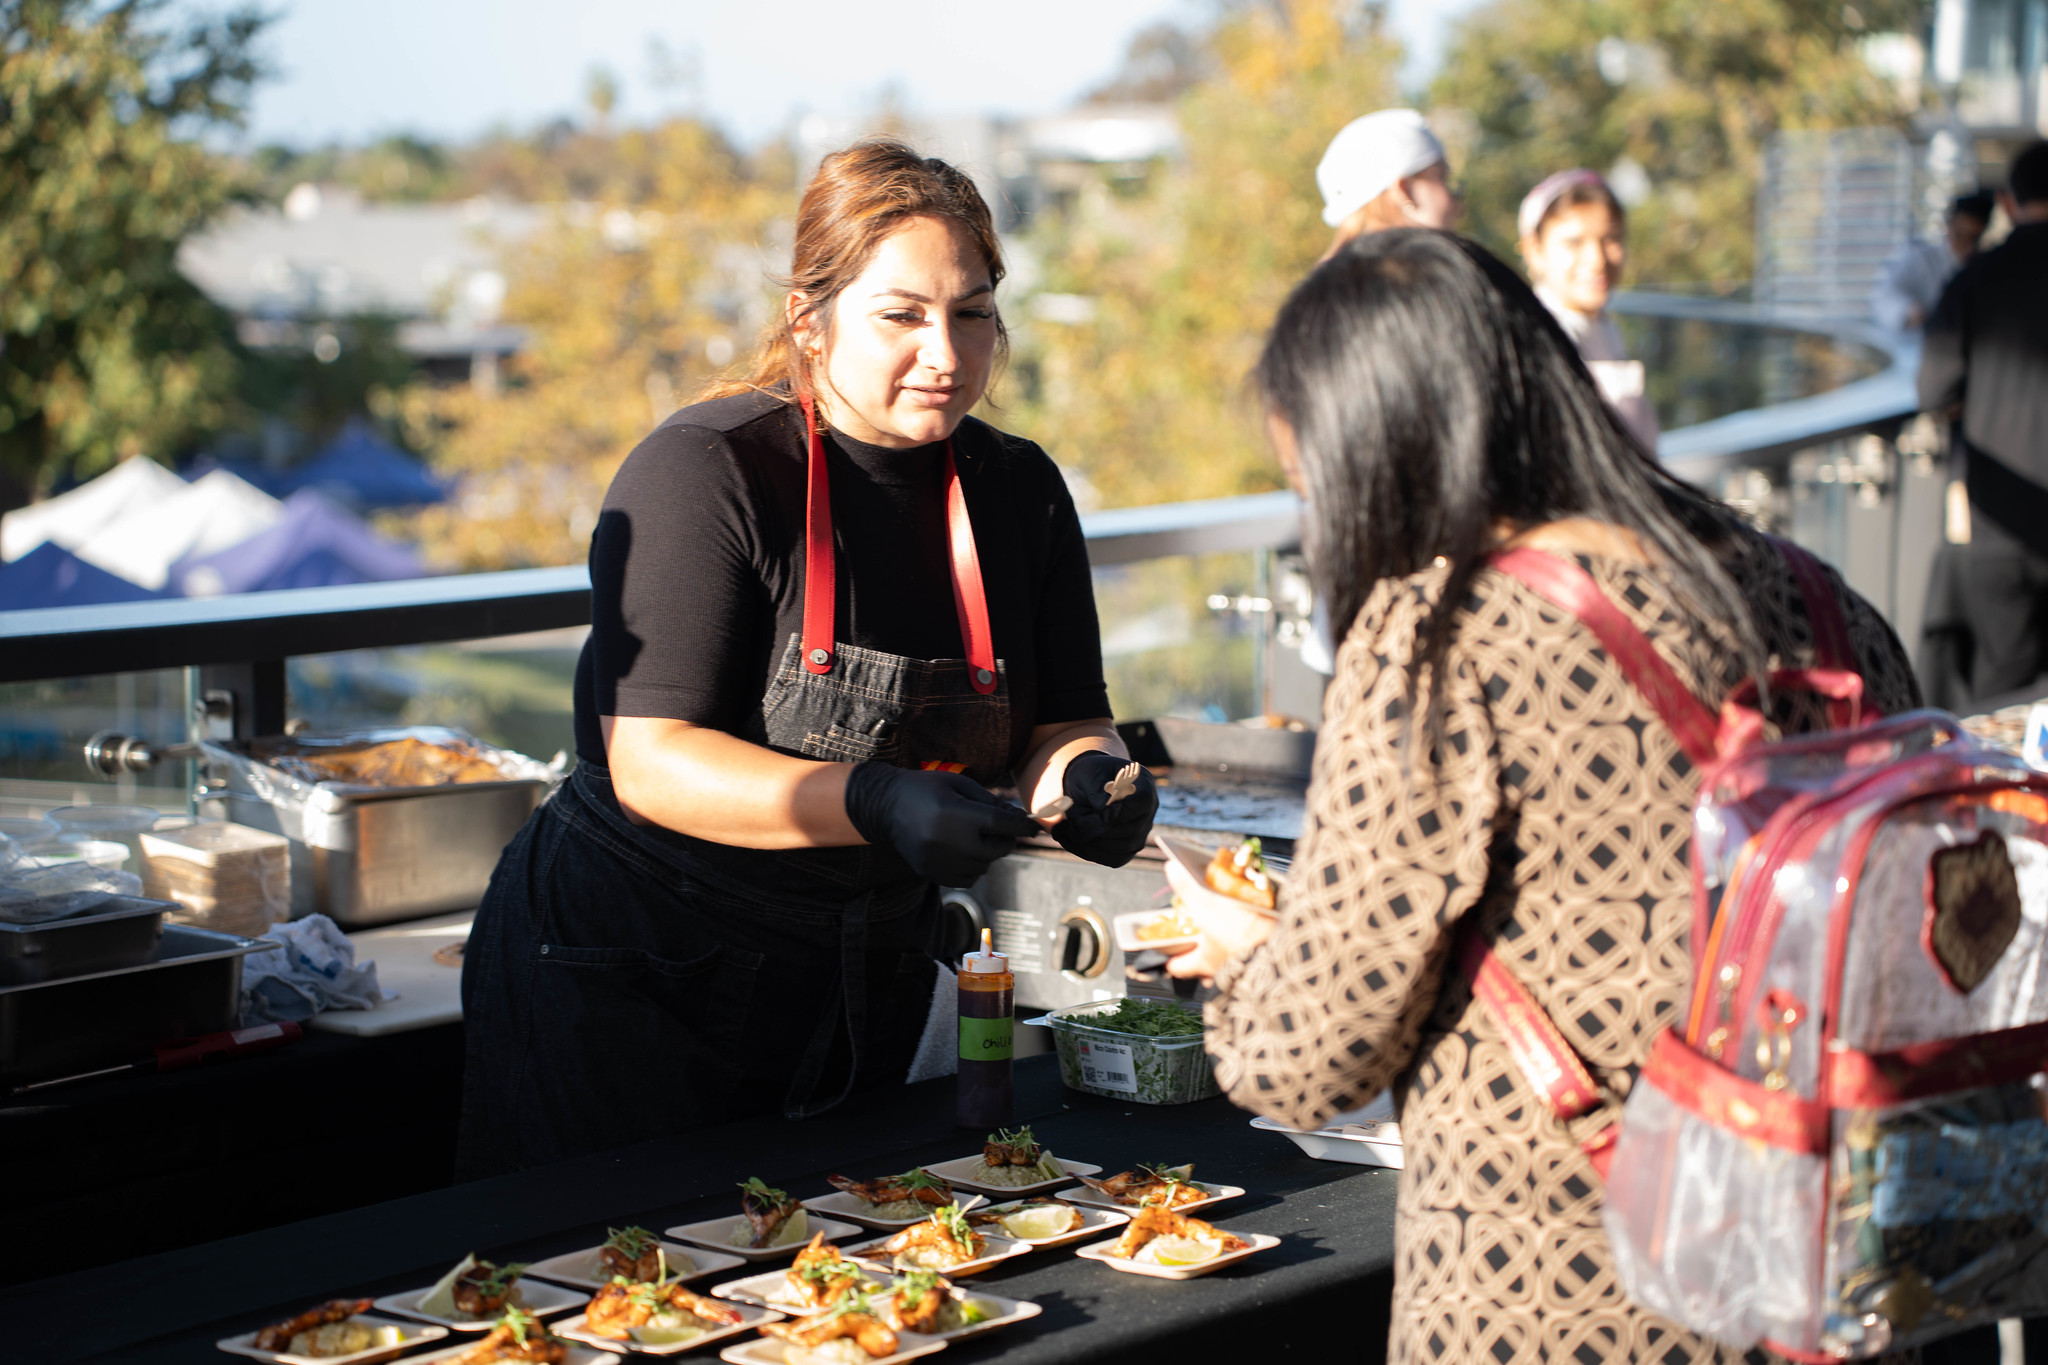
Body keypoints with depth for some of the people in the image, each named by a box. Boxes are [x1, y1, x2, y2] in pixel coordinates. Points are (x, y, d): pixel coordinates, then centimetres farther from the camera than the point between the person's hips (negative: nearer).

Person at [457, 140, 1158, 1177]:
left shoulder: (1017, 489, 2)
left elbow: (1066, 722, 4)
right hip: (631, 985, -5)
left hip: (867, 991, 5)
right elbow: (651, 761, -23)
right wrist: (874, 805, -36)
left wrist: (1085, 775, -21)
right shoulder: (705, 471, -16)